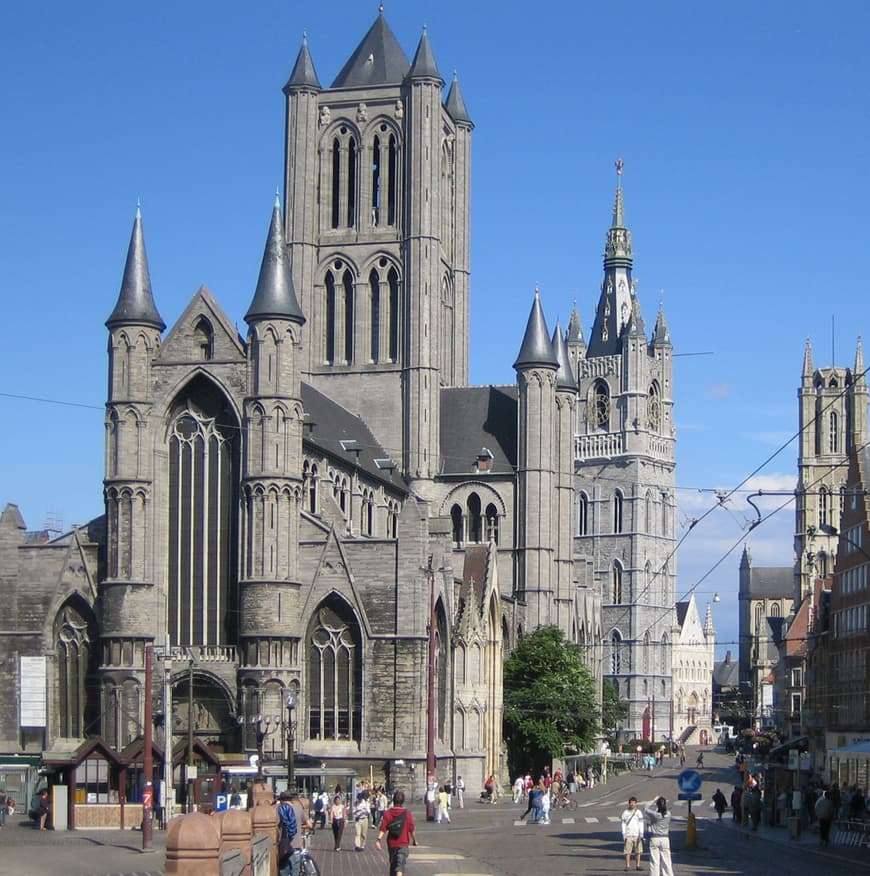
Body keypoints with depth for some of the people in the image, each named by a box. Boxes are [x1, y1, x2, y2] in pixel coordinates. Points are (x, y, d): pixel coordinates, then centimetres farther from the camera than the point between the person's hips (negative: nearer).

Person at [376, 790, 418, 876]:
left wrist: (378, 839, -18)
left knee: (393, 865, 20)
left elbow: (383, 828, -12)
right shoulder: (407, 814, -6)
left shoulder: (387, 813, -2)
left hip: (391, 844, 3)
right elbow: (412, 830, -3)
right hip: (403, 844, -3)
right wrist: (415, 840, 11)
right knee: (400, 866, -10)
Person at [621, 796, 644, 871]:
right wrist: (624, 835, -1)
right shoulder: (625, 812, 6)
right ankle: (627, 866, -2)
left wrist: (641, 835, -2)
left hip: (637, 835, 1)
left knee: (638, 851, -2)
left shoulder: (639, 812, 8)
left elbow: (641, 824, 7)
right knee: (627, 851, -5)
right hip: (628, 835, -1)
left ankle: (638, 865, 4)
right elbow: (623, 825, 6)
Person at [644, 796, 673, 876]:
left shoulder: (654, 814, -13)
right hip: (665, 839, 2)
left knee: (654, 861, 2)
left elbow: (646, 809, 3)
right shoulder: (668, 815, -6)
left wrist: (654, 801, 11)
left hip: (654, 839, -2)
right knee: (666, 860, 6)